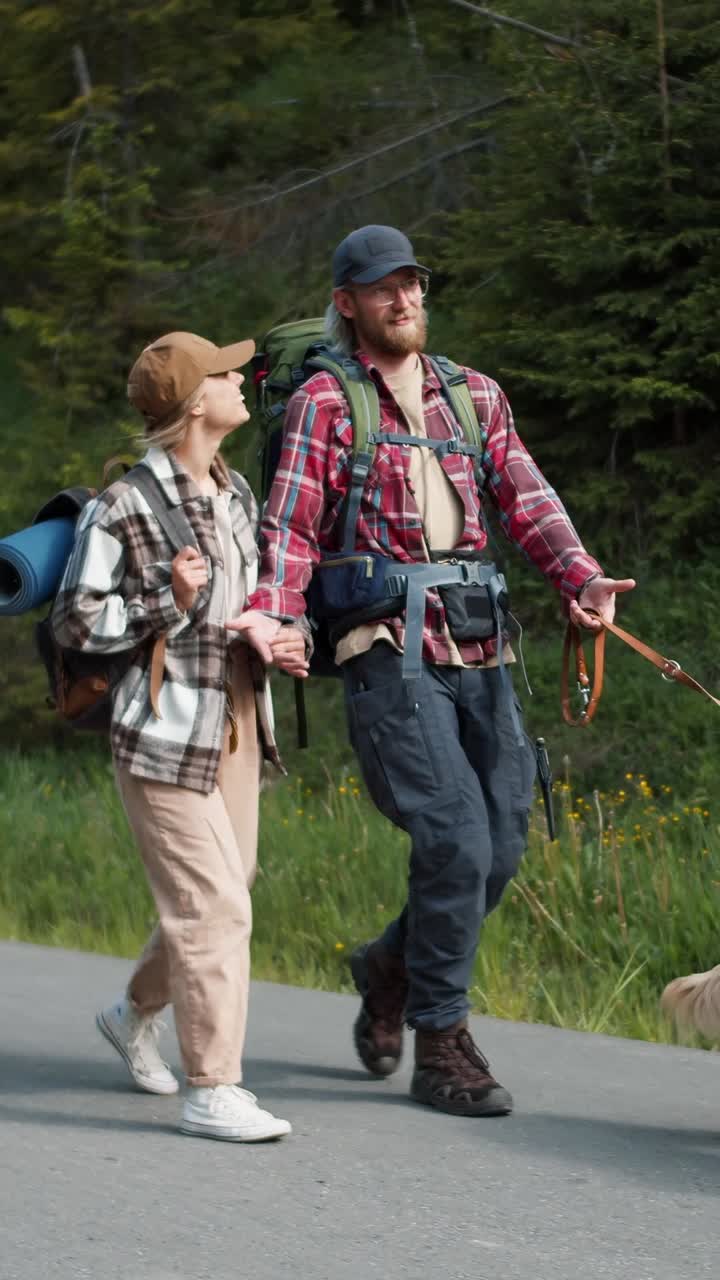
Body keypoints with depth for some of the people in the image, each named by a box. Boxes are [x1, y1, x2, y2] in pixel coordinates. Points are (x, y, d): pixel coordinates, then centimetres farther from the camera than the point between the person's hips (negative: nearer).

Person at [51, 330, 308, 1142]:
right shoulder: (124, 506, -13)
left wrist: (277, 640, 4)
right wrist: (165, 603, -21)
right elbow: (74, 621, -9)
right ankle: (212, 1091, -5)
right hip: (166, 733, -8)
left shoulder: (236, 496, 11)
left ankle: (135, 1013, 39)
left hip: (236, 728, 8)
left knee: (219, 896, 14)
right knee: (214, 907, -11)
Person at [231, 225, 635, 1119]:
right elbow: (292, 526, -4)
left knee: (501, 844, 2)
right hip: (387, 648, -5)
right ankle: (441, 1048, -1)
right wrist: (271, 612, -21)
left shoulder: (475, 396, 16)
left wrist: (582, 578, -10)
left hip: (477, 650, 5)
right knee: (456, 840, -14)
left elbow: (527, 502, 7)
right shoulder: (325, 403, 3)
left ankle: (393, 967, 29)